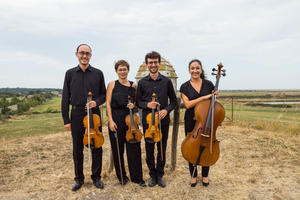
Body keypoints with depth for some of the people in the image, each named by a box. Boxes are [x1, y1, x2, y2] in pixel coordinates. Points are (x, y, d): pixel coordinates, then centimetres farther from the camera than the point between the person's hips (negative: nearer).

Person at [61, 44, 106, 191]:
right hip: (76, 114, 1)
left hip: (94, 114, 0)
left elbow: (104, 94, 8)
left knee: (96, 147, 6)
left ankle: (96, 177, 24)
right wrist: (66, 120, -1)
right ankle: (79, 178, 27)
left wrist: (96, 102, -15)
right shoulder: (70, 73, 6)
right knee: (77, 149, 10)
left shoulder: (98, 73, 5)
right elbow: (65, 98, 4)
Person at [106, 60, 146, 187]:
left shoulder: (133, 85, 9)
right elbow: (108, 104, -2)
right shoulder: (112, 85, 2)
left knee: (134, 148, 3)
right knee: (118, 149, 7)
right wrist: (111, 120, -11)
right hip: (116, 119, -2)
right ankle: (121, 176, 25)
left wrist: (133, 105, -5)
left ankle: (136, 177, 19)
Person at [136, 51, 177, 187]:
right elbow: (138, 102, 7)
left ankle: (160, 175, 27)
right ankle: (152, 175, 27)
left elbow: (174, 101, 7)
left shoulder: (167, 81, 3)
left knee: (162, 149, 9)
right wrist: (147, 104, -13)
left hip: (163, 121, 0)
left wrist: (166, 110, -11)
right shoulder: (142, 82, 3)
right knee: (149, 149, 9)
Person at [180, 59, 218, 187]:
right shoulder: (184, 87, -2)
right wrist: (203, 97, -20)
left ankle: (205, 176, 30)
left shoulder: (209, 84, 2)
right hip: (191, 121, -1)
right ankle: (193, 176, 27)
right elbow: (187, 104, -14)